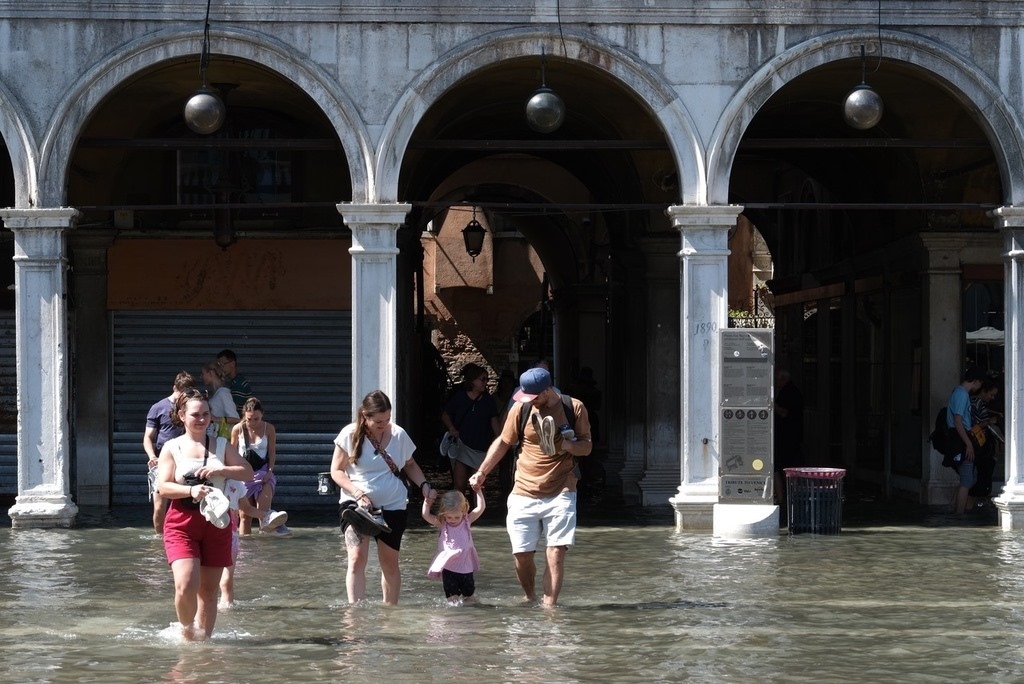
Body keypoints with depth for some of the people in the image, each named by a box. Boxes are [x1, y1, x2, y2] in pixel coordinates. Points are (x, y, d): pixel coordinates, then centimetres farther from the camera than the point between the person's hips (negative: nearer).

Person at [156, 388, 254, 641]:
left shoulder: (221, 446, 10)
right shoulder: (172, 448, 4)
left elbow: (248, 472, 2)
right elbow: (163, 487, -4)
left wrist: (220, 470, -14)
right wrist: (191, 491, -22)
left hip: (216, 523, 3)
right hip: (181, 523, -3)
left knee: (209, 588, 6)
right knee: (186, 584, -18)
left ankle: (204, 637, 18)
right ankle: (186, 629, 7)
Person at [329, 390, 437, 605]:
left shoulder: (398, 435, -2)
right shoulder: (350, 435, -8)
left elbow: (410, 466, 14)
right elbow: (336, 471, -5)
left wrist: (424, 486, -4)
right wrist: (358, 493, -19)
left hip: (393, 506, 3)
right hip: (357, 504, -3)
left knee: (390, 563, 10)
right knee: (357, 558, -18)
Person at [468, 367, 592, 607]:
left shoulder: (574, 408, -1)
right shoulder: (521, 409, 1)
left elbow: (586, 446, 2)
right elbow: (502, 442, 13)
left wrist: (565, 445, -19)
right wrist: (481, 473, 9)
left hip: (560, 493, -2)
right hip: (524, 494, 2)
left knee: (556, 552, -10)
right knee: (522, 554, 1)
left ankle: (549, 607, -8)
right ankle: (530, 599, 25)